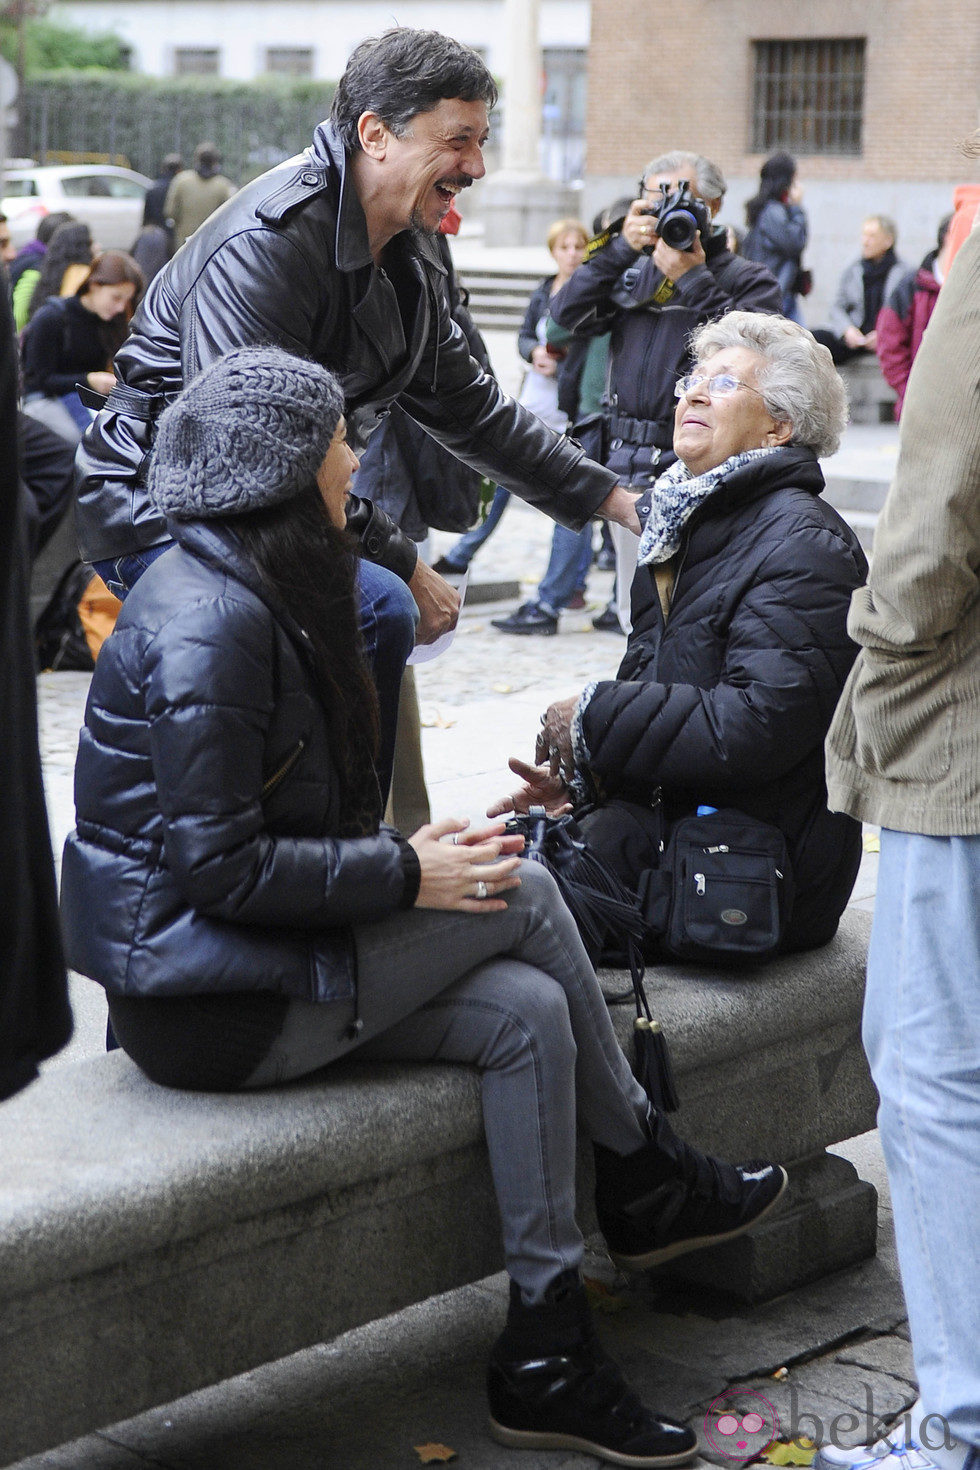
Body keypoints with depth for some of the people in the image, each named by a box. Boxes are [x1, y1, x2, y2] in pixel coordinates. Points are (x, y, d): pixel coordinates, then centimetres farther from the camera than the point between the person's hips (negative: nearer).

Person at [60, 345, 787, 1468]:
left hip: (251, 954, 9)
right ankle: (645, 1177, 10)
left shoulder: (247, 593, 13)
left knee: (526, 1013, -5)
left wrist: (398, 846, 4)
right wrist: (404, 873, -17)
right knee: (520, 896, -9)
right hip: (206, 1001, -9)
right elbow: (215, 863, -24)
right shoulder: (210, 622, -20)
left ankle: (545, 1355, -2)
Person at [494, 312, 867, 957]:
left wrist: (592, 721, -16)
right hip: (672, 826, 9)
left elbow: (754, 726, -26)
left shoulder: (805, 547, -16)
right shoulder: (687, 527, 16)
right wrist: (581, 777, 2)